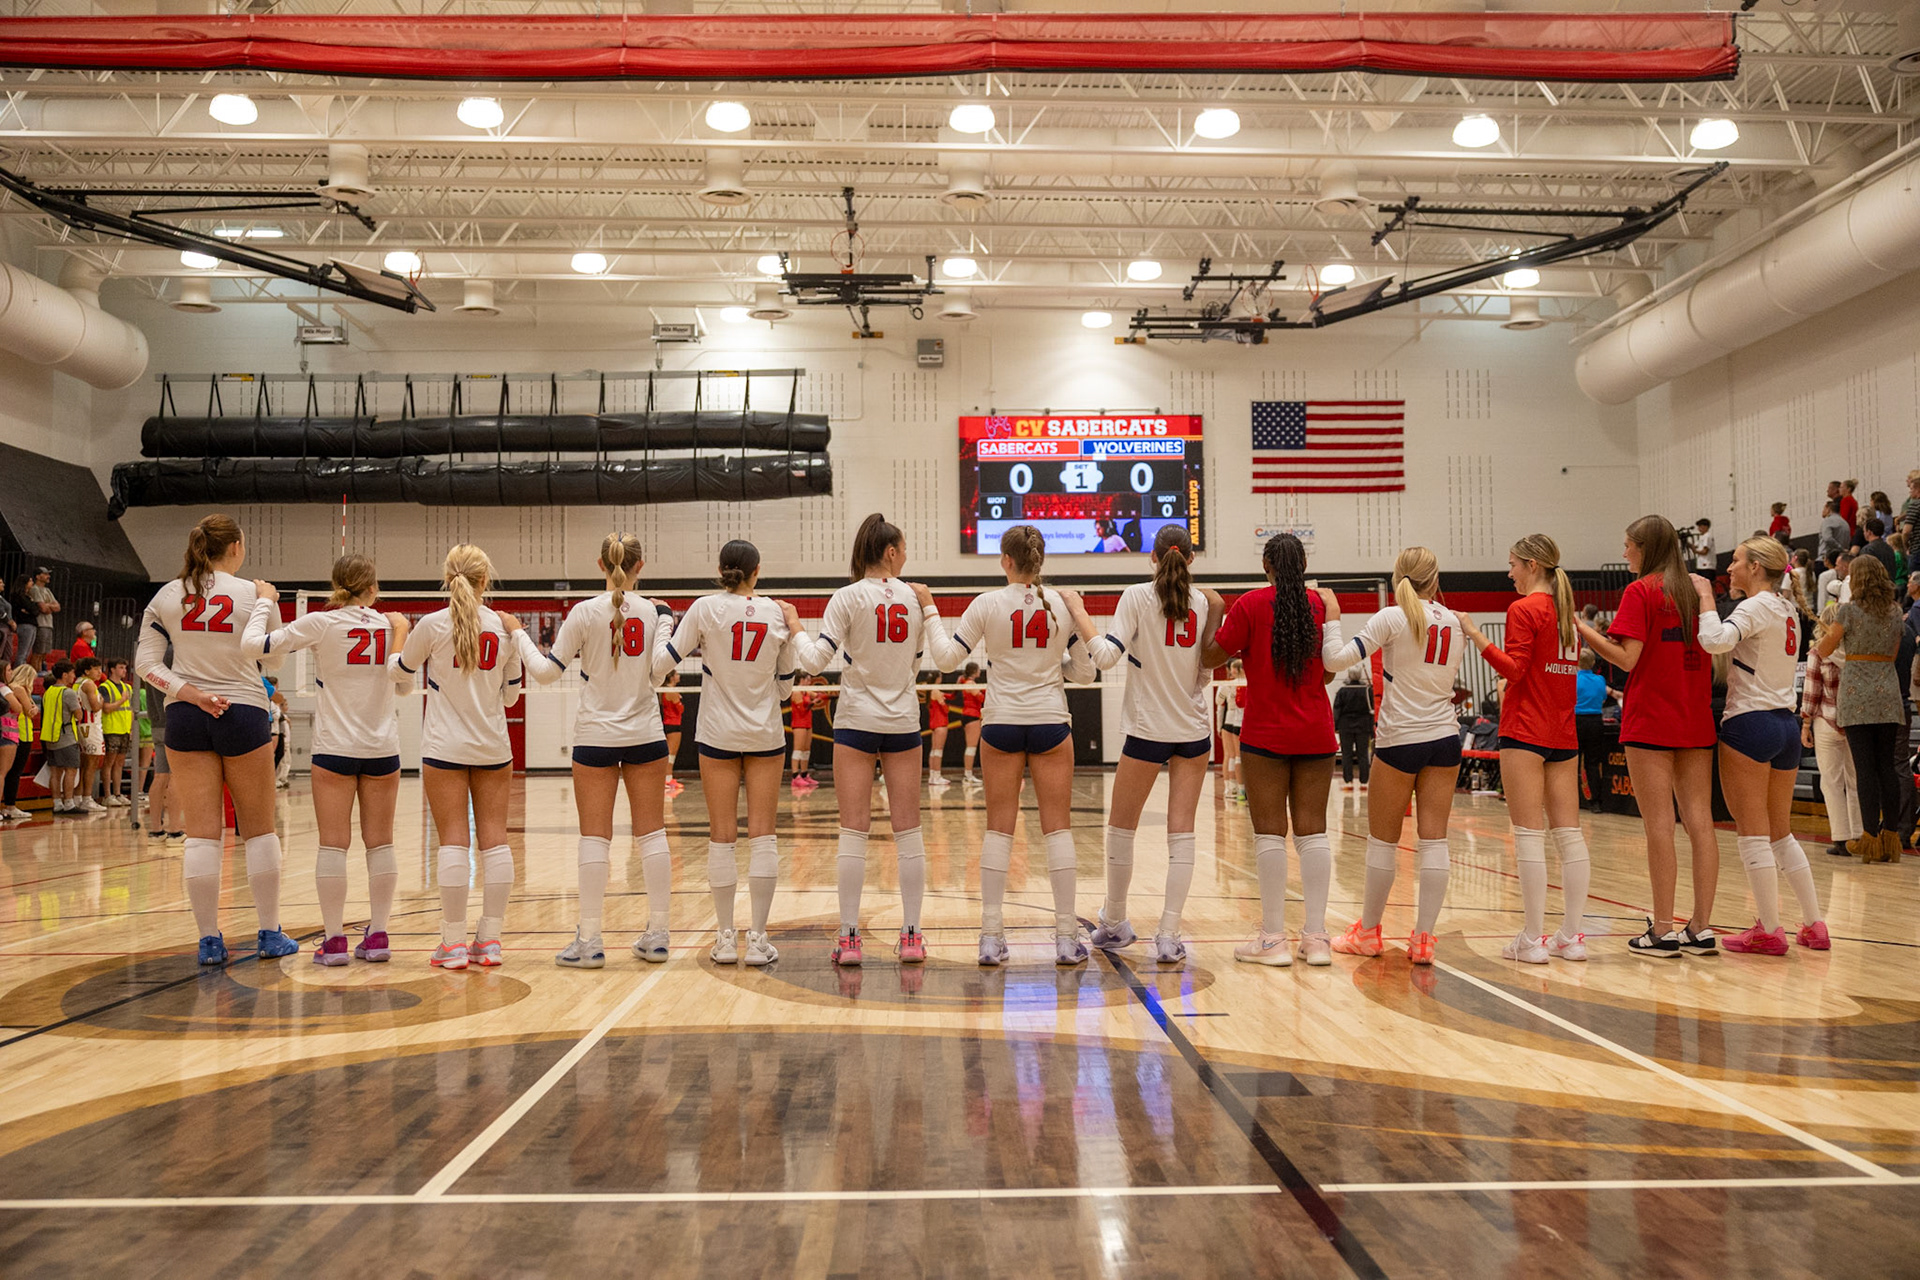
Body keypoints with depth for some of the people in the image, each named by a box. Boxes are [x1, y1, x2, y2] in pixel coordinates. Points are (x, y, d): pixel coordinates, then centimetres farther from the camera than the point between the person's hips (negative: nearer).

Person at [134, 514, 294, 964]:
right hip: (242, 712, -3)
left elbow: (146, 663, 0)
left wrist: (188, 693, -7)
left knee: (202, 831, 4)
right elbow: (273, 657, 1)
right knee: (259, 828, 8)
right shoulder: (252, 594, -6)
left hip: (185, 719, 3)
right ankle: (270, 934, 13)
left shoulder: (166, 596, 3)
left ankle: (209, 939, 4)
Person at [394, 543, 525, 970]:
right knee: (495, 840, 4)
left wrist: (398, 638, 25)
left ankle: (453, 943, 0)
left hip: (445, 747, -2)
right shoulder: (503, 627, 2)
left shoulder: (432, 625, -6)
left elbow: (400, 681, 8)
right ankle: (490, 940, 6)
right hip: (493, 747, 2)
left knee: (453, 841, -2)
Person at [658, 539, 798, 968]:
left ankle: (725, 938, 7)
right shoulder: (776, 613, -1)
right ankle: (757, 939, 2)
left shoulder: (705, 609, -6)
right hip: (765, 735, 1)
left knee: (721, 836, 4)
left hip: (718, 735, -1)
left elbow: (661, 664, -4)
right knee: (762, 835, 3)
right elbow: (784, 686, 6)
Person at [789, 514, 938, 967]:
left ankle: (849, 938, -1)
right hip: (903, 723, 2)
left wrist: (795, 629, 5)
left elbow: (815, 660, -11)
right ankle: (912, 936, 8)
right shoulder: (914, 597, 3)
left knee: (854, 830, -1)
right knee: (908, 828, 6)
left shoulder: (848, 597, -6)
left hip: (856, 721, -2)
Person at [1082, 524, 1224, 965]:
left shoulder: (1137, 596, -8)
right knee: (1181, 833, 2)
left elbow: (1108, 656, -15)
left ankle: (1114, 924, 24)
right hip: (1194, 729, 3)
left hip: (1149, 729, -3)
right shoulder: (1204, 602, 2)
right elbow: (1206, 674, 7)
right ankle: (1168, 935, -2)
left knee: (1121, 828, 13)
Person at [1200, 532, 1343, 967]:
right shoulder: (1322, 604, 4)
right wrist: (1332, 618, 15)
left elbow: (1211, 657, -3)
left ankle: (1273, 938, 1)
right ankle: (1316, 936, 6)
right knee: (1312, 830, 5)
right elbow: (1329, 671, 8)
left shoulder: (1251, 605, -6)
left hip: (1265, 735, -3)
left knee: (1270, 832, 0)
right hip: (1315, 735, 3)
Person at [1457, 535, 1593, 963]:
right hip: (1564, 734, 7)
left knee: (1529, 835, -6)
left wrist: (1475, 633, -15)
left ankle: (1532, 939, -6)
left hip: (1525, 733, -7)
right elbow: (1570, 668, 18)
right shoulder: (1567, 611, 13)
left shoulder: (1524, 609, -8)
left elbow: (1513, 668, -15)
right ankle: (1573, 935, 9)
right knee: (1568, 834, 6)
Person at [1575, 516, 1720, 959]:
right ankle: (1702, 929, 7)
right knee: (1700, 822, 5)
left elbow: (1627, 657, -14)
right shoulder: (1698, 588, 11)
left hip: (1650, 722, -6)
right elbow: (1712, 650, 16)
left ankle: (1663, 931, -3)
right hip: (1696, 722, 6)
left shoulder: (1640, 591, -7)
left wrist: (1580, 627, -8)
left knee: (1659, 826, -4)